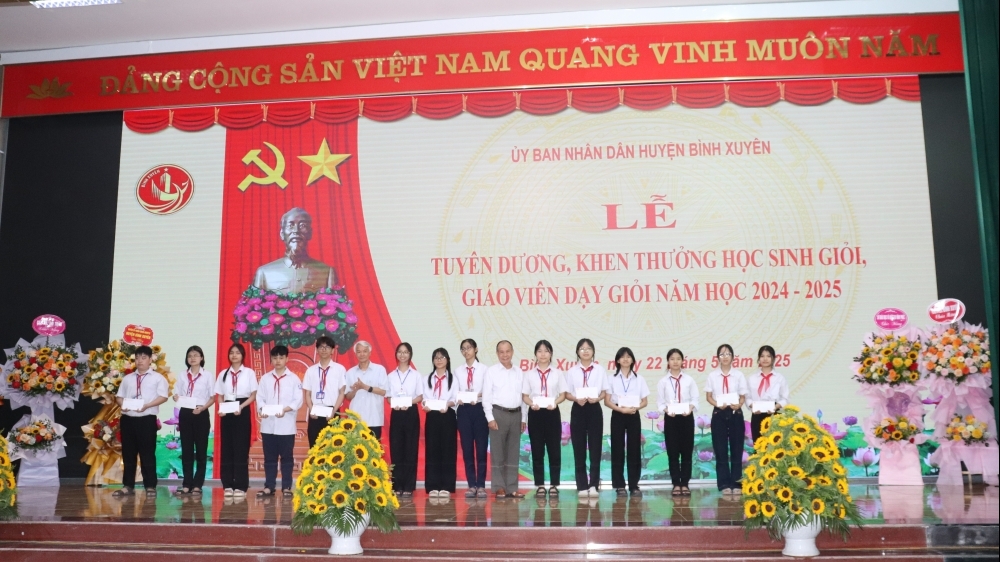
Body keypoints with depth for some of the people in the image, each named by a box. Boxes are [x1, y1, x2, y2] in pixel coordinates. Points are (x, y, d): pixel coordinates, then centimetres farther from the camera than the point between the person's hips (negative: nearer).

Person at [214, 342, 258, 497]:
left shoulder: (249, 372, 2)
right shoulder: (223, 373, 11)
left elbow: (253, 395, 0)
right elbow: (220, 395, 11)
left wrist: (241, 407, -14)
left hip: (243, 411, -3)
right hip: (227, 413, 3)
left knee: (241, 448, -3)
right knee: (227, 448, 3)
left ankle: (241, 486, 1)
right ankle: (228, 485, 9)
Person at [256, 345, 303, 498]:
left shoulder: (293, 378, 2)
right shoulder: (265, 378, 9)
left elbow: (298, 400, -4)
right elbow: (260, 397, 5)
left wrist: (285, 409, -20)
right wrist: (262, 409, -15)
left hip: (286, 425, -2)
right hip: (268, 424, 2)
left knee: (286, 457, 4)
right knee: (269, 458, 8)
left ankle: (286, 487, 11)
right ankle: (269, 487, 15)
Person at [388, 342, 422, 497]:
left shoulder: (416, 375, 4)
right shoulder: (391, 376, 9)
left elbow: (420, 397, 2)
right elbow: (388, 397, 8)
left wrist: (408, 403, -16)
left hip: (411, 413, -2)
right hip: (396, 414, 2)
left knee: (410, 450, -1)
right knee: (396, 450, 0)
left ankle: (408, 487, 3)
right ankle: (397, 486, 6)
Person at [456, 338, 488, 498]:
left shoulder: (484, 369, -1)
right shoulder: (459, 371, 9)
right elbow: (456, 392, 7)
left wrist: (479, 395, -23)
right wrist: (458, 399, -14)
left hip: (479, 409, -3)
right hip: (464, 410, 3)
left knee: (481, 448, 1)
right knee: (467, 449, 5)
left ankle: (481, 485, 7)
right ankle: (471, 485, 12)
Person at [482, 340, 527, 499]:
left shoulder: (519, 372, 10)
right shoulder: (491, 371, -1)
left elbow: (523, 396, 11)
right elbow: (486, 396, -4)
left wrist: (524, 418, 7)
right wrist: (490, 418, -10)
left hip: (516, 414, 4)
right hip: (498, 413, -3)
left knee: (513, 453, 7)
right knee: (498, 452, 0)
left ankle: (511, 488, 13)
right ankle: (499, 487, 7)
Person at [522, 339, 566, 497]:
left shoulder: (557, 373, 6)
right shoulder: (529, 374, 6)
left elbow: (563, 394, 4)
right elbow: (525, 395, 4)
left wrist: (555, 402, -15)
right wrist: (532, 404, -16)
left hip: (552, 413, 0)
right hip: (535, 413, 0)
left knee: (554, 450, 2)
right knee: (537, 451, 4)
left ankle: (554, 485, 11)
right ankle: (540, 486, 11)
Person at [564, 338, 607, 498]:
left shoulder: (600, 370, 4)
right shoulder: (572, 371, 4)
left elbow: (604, 392, 5)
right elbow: (567, 394, 4)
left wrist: (597, 398, -16)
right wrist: (576, 399, -16)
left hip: (594, 409, 0)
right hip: (578, 410, 0)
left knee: (595, 448, 0)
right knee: (579, 449, 3)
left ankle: (594, 485, 7)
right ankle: (582, 486, 10)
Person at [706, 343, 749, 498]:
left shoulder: (739, 375, 2)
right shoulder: (712, 375, 3)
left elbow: (743, 397, 3)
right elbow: (708, 396, 4)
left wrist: (738, 405, -18)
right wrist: (718, 404, -15)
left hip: (735, 414, 0)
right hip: (719, 414, 0)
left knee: (736, 450, 4)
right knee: (721, 450, 2)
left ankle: (735, 484, 11)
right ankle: (724, 485, 9)